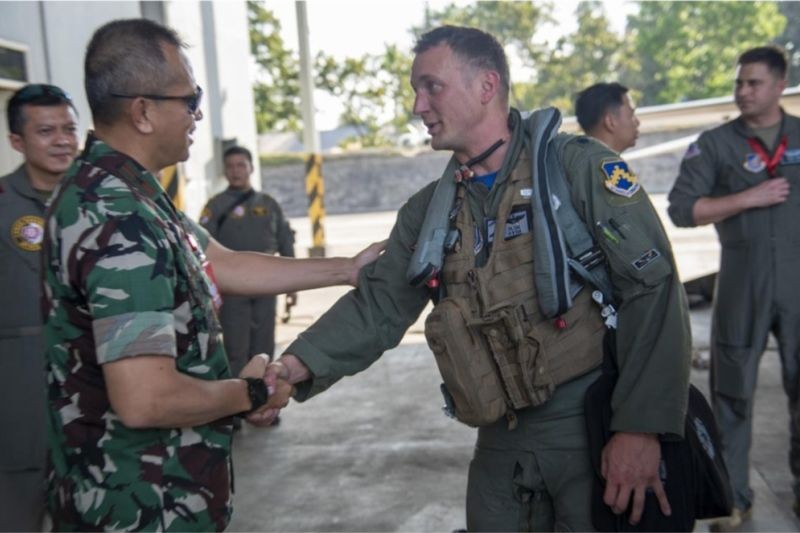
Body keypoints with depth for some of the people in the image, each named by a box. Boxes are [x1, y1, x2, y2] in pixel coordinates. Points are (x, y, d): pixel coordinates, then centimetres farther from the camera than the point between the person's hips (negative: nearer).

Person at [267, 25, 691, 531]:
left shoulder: (579, 168, -10)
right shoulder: (428, 211, 7)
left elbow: (654, 287, -14)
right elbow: (378, 306, 4)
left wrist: (641, 426, -20)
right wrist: (299, 364, -12)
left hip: (595, 429, -4)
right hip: (501, 442, 5)